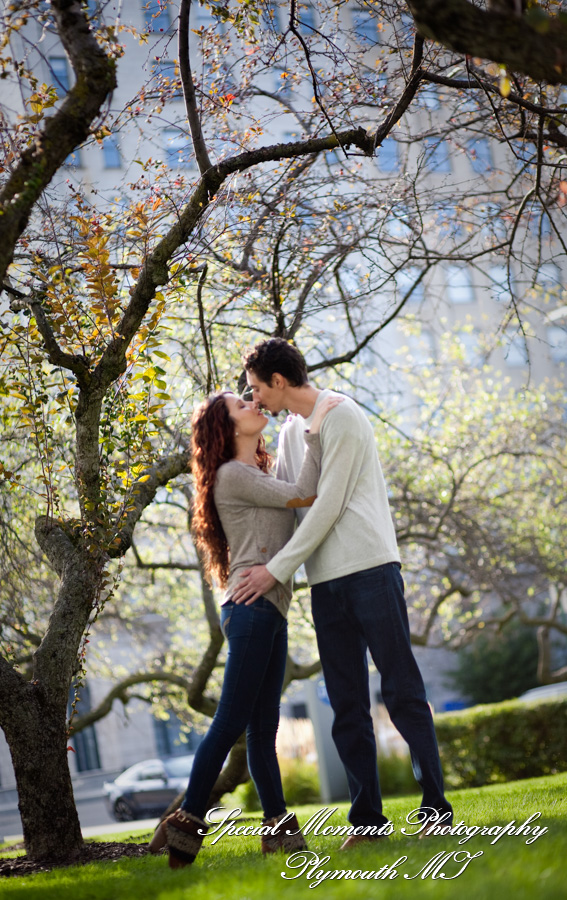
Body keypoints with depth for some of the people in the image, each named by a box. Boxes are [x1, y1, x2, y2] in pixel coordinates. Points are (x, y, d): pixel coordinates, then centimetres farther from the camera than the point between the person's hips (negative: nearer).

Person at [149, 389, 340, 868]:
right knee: (231, 721, -12)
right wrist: (314, 433, -7)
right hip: (251, 607, -9)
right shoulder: (233, 474, -6)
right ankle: (187, 824, -11)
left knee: (263, 726, 7)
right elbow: (302, 495, -13)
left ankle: (279, 829, 7)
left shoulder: (259, 475, 24)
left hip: (272, 611, 9)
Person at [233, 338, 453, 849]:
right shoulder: (291, 431, 19)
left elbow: (327, 506, -12)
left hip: (370, 566, -7)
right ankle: (366, 817, 7)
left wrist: (277, 569, -12)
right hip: (326, 582, 8)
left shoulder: (343, 417, -7)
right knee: (347, 708, 4)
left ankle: (436, 808, -1)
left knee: (402, 692, -6)